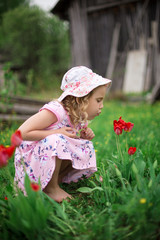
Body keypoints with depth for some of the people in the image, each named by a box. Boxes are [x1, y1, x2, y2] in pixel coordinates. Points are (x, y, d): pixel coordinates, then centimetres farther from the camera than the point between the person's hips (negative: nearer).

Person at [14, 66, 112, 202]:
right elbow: (22, 133, -30)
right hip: (30, 160, -8)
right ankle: (50, 187, -14)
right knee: (56, 140, -35)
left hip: (50, 160, 8)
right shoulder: (56, 111, -27)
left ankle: (57, 179, -2)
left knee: (86, 147, -3)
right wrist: (56, 133, -28)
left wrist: (84, 136, -6)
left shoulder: (80, 118, 0)